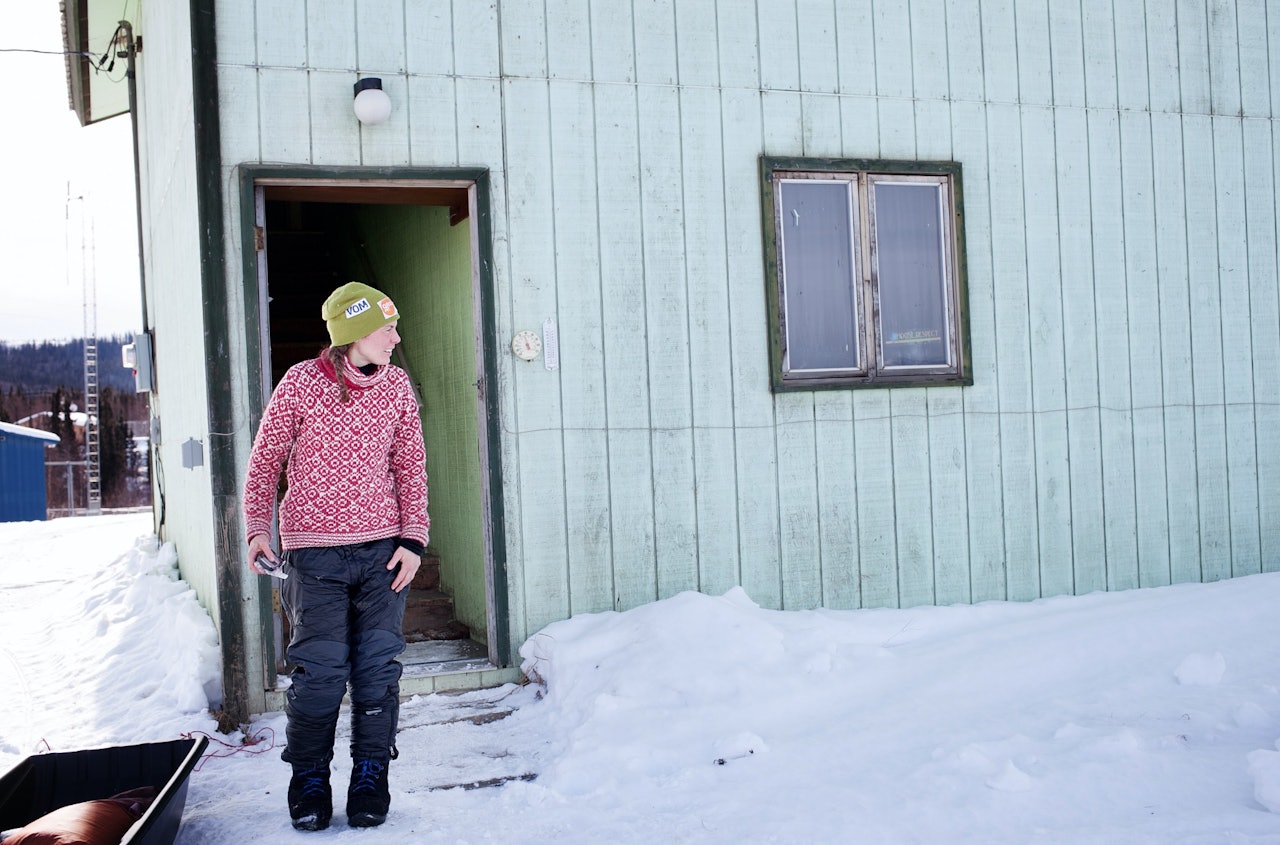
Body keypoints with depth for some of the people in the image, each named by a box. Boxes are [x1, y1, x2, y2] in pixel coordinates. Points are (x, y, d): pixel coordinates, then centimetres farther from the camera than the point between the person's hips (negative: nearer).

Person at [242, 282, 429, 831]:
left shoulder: (396, 385, 5)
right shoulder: (301, 383, -4)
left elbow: (411, 466, 8)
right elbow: (266, 458, 4)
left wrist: (413, 539, 0)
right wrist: (257, 527, -6)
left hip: (382, 549, 3)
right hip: (314, 550, -2)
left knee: (378, 667, 1)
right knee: (321, 671, -4)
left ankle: (370, 778, 17)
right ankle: (309, 782, 16)